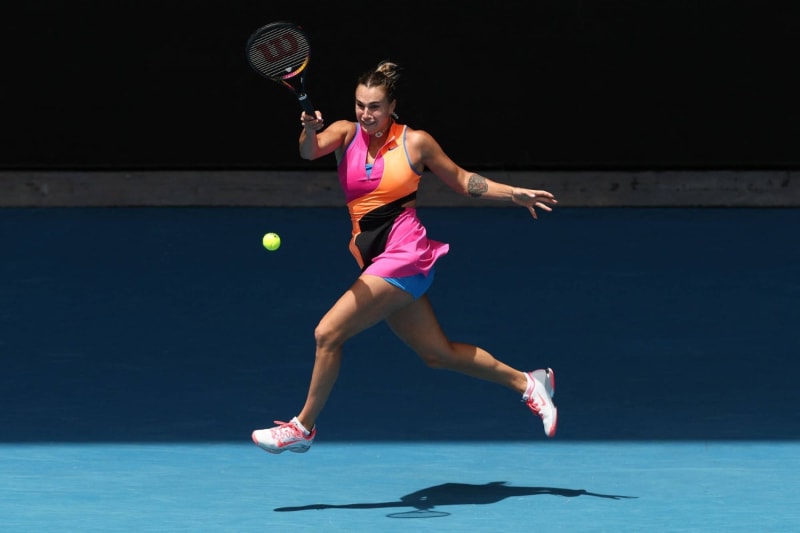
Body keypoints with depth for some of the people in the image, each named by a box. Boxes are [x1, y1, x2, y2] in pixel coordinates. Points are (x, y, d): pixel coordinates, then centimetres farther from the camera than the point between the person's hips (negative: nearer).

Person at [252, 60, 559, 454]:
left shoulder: (415, 142, -3)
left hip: (404, 254, -6)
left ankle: (303, 427, 1)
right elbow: (310, 151, -16)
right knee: (437, 354, 11)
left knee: (328, 333, -14)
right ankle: (527, 383, 26)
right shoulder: (346, 134, 4)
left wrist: (515, 194, 2)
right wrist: (310, 129, -39)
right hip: (372, 258, 6)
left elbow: (462, 180, 10)